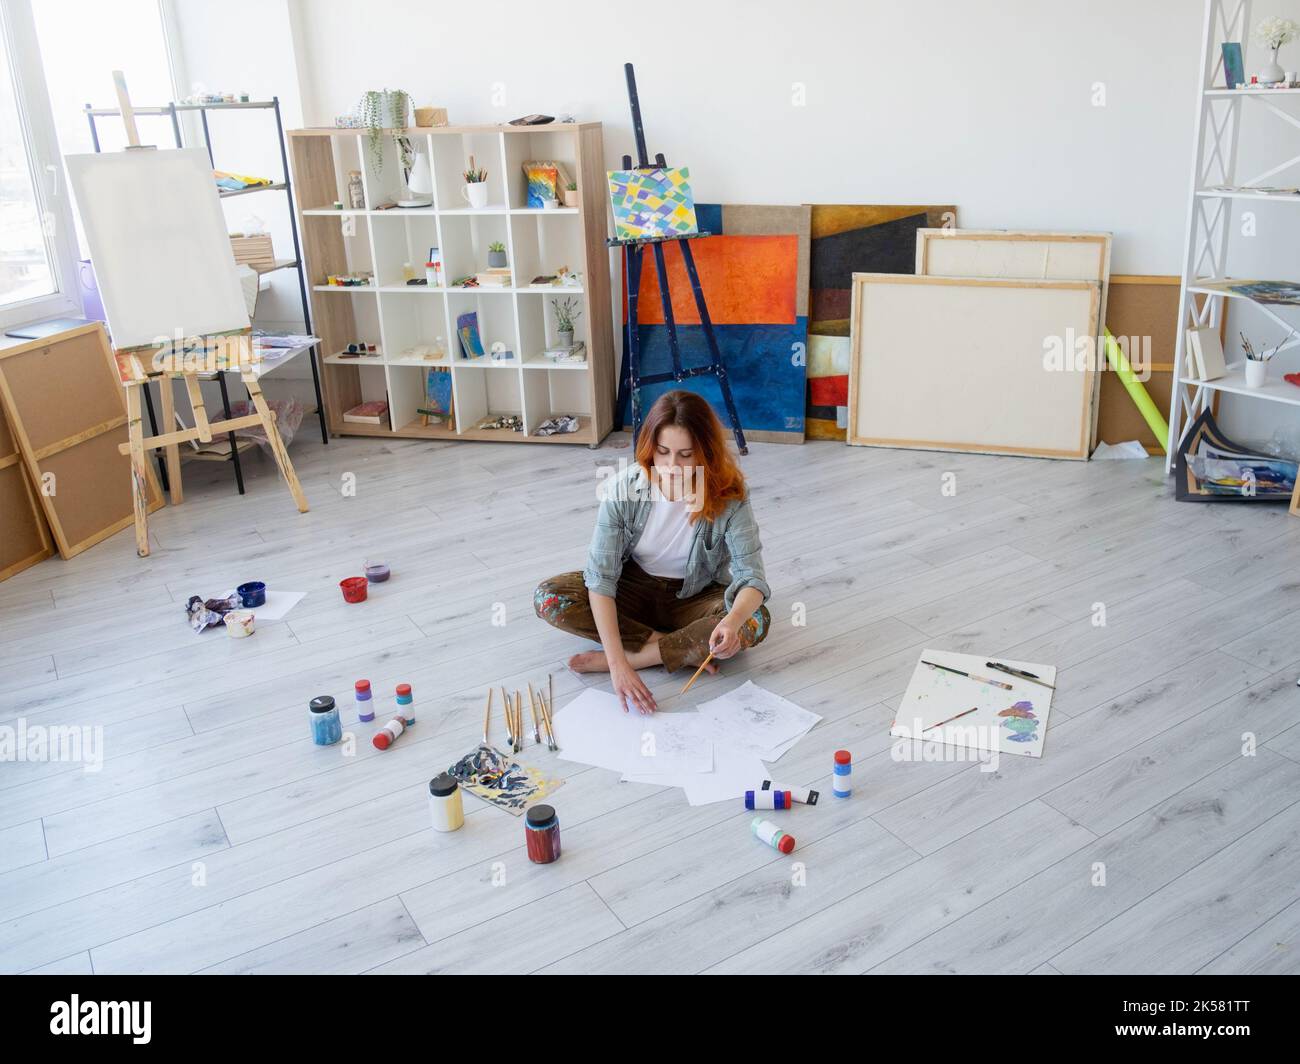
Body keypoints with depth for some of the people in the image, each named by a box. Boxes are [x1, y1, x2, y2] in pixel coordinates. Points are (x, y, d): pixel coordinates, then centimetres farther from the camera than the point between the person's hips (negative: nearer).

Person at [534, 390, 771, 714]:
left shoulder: (728, 499, -24)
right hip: (634, 587, 2)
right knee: (548, 598, -24)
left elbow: (751, 577, -26)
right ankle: (685, 648, -21)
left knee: (756, 622, -31)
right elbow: (601, 576, -27)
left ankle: (639, 655, -24)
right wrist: (618, 665, -37)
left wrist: (733, 620, -52)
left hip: (694, 598, -1)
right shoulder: (623, 488, -24)